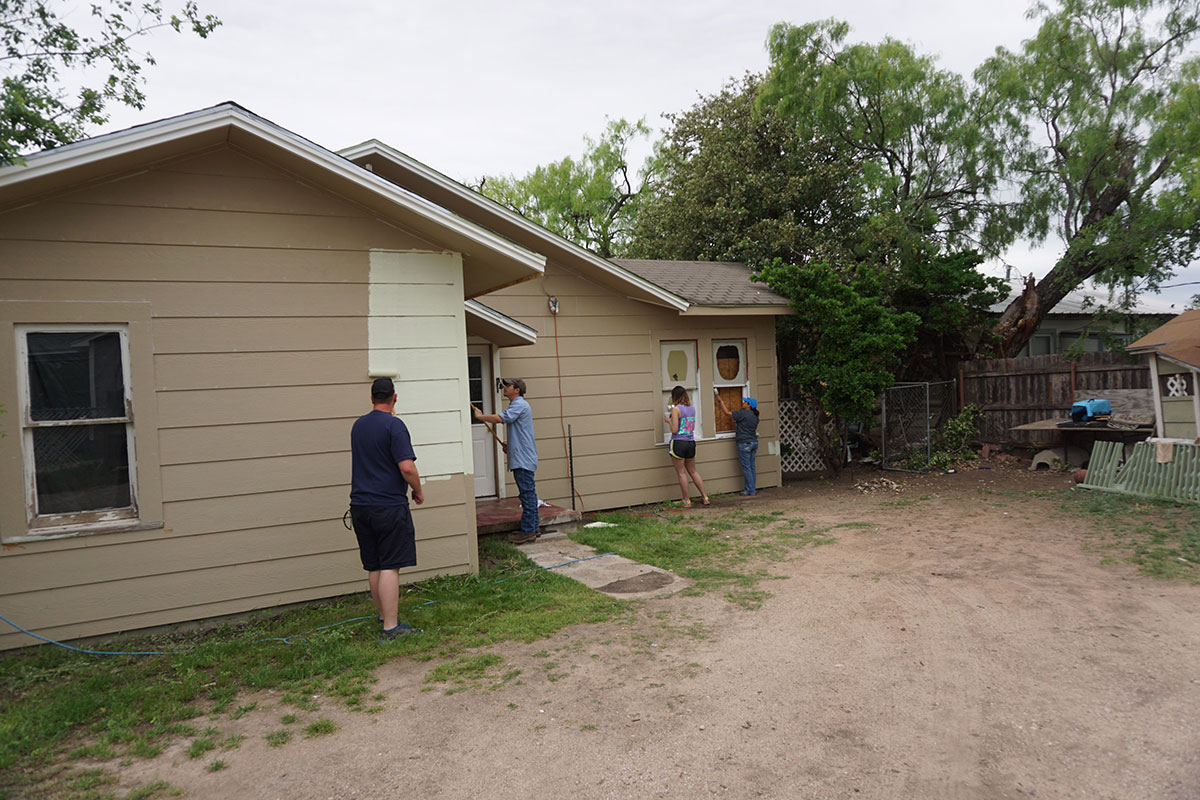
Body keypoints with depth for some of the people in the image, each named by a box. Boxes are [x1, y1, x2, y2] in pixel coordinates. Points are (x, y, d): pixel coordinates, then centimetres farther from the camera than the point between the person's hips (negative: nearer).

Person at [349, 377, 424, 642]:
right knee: (390, 567, -4)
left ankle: (384, 616, 28)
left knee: (373, 567, 14)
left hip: (360, 506, 7)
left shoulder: (358, 425, 10)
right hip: (389, 506, -7)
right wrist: (418, 491, -2)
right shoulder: (394, 425, -12)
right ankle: (390, 628, -1)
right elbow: (407, 467, -19)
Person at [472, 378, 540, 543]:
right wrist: (509, 446, 17)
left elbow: (500, 418, -25)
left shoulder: (519, 404, -13)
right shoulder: (517, 405, 21)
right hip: (522, 459, 11)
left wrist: (480, 416, -12)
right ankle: (532, 528, 19)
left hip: (523, 459, -11)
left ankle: (528, 531, -4)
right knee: (528, 494, 13)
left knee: (527, 494, -7)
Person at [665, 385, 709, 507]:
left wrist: (668, 420, 2)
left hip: (678, 443, -6)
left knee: (681, 473, 4)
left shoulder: (676, 409, -12)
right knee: (693, 471, 17)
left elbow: (674, 430, -16)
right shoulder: (692, 408, 8)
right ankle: (705, 497, 18)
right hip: (691, 442, 6)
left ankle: (687, 501, 8)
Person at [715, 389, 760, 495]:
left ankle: (751, 491, -2)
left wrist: (720, 400, 1)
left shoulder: (743, 414, -13)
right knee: (752, 466, 10)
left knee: (746, 467, -3)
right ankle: (750, 489, 14)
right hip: (754, 442, 8)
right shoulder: (755, 417, 11)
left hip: (744, 443, -8)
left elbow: (727, 412, -8)